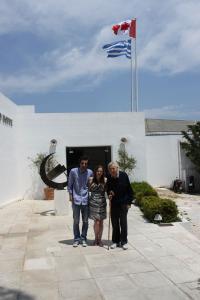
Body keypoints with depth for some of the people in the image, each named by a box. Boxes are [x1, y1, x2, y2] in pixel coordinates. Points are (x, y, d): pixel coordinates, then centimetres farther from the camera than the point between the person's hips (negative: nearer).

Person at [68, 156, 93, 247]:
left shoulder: (90, 172, 0)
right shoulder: (73, 171, -5)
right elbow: (70, 184, 4)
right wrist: (70, 195, -1)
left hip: (86, 200, 2)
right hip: (76, 199, -1)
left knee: (85, 221, 9)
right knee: (76, 221, 6)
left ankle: (83, 238, 23)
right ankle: (76, 239, 20)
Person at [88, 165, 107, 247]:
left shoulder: (105, 180, -2)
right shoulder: (91, 180, -1)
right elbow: (88, 189, 8)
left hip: (102, 202, 1)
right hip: (93, 202, -1)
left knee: (101, 222, 7)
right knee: (97, 222, -4)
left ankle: (99, 239, 22)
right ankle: (96, 238, 17)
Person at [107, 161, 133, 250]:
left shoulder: (124, 175, -11)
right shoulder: (109, 178, -2)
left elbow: (129, 190, -5)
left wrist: (129, 202, -7)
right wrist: (109, 194, -7)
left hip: (123, 203, -3)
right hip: (114, 203, 3)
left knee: (123, 222, 0)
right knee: (114, 223, 8)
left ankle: (124, 242, 11)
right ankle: (116, 241, 21)